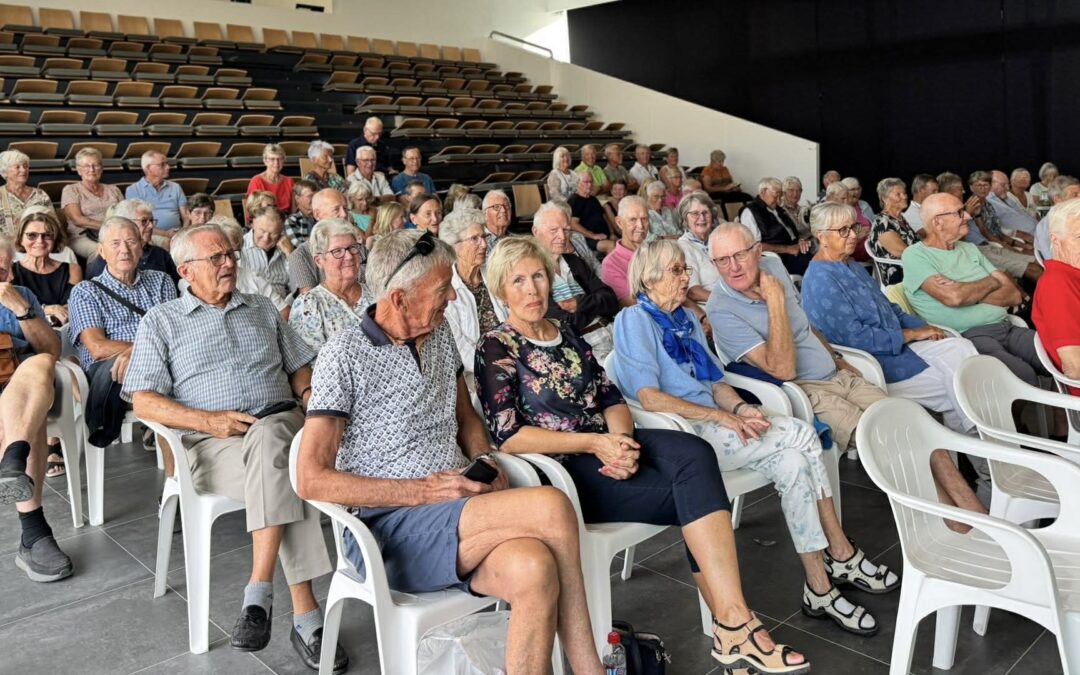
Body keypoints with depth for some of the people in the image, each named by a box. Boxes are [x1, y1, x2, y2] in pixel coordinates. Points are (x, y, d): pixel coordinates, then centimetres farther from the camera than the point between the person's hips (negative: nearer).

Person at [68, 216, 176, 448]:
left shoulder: (161, 281, 19)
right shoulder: (85, 292, 13)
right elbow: (98, 348, -4)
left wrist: (134, 351, -18)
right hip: (107, 377, 0)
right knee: (116, 363, -35)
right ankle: (102, 435, -10)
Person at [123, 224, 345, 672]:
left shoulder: (262, 309, 24)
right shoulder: (161, 321, 13)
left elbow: (299, 365, 25)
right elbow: (143, 401, 3)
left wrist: (308, 394, 0)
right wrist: (209, 421, -12)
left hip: (280, 422, 3)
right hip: (212, 444, -2)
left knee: (267, 438, -37)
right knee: (281, 473, -36)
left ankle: (259, 593, -35)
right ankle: (305, 614, -34)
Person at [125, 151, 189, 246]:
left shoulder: (175, 187, 22)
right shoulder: (133, 190, 9)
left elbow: (186, 217, 16)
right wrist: (165, 233, -16)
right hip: (152, 235, -3)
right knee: (165, 242, -38)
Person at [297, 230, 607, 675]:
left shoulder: (440, 337, 12)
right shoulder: (344, 358, -8)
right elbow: (311, 480, -12)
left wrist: (485, 462, 3)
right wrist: (424, 491, -16)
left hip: (458, 513, 6)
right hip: (387, 528, -5)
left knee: (534, 569, -31)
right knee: (550, 507, -28)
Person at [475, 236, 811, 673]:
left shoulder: (567, 338, 18)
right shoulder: (496, 350, -2)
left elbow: (612, 399, 11)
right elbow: (508, 437, -11)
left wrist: (621, 439, -12)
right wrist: (595, 443, -17)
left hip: (608, 445, 6)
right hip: (561, 468, -6)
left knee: (694, 454, -25)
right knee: (698, 493, -22)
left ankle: (731, 621, -25)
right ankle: (734, 623, -14)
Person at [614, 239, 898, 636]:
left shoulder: (686, 319, 20)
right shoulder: (634, 321, -5)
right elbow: (648, 397, -17)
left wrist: (739, 407, -5)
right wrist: (722, 417, -19)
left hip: (711, 423, 7)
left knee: (792, 461, -19)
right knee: (799, 433, -20)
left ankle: (819, 586, -12)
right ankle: (840, 555, -9)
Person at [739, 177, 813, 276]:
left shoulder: (778, 210, 21)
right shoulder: (750, 212, -3)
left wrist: (801, 241, 0)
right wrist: (787, 249, -13)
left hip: (795, 250, 8)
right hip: (779, 257, -8)